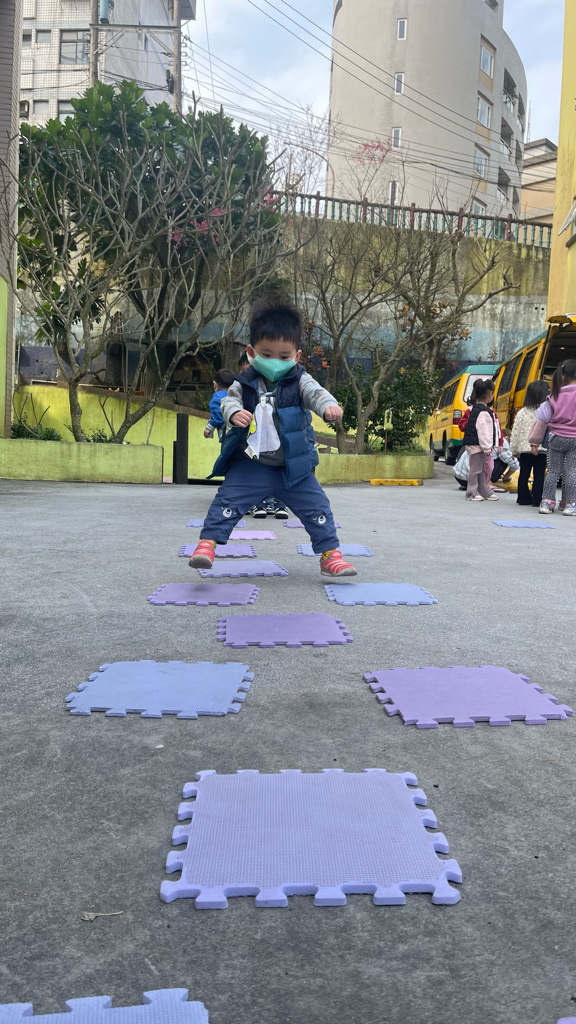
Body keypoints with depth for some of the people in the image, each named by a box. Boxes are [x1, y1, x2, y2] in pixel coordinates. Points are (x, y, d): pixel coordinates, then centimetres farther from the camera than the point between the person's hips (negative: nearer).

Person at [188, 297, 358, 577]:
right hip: (250, 465, 0)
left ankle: (330, 555, 11)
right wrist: (234, 412, -25)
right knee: (227, 501, -5)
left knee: (317, 507, 1)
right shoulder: (245, 383, 2)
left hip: (293, 467, 0)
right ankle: (208, 543, 3)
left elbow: (315, 393, -17)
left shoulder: (299, 380, -2)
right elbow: (229, 400, 1)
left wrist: (329, 406, -41)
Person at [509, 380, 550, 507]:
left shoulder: (522, 412, 4)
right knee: (539, 475, 0)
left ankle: (523, 498, 19)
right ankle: (537, 500, 0)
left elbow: (515, 432, 5)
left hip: (524, 449, 3)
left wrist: (514, 450, 13)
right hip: (542, 449, -3)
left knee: (524, 474, 11)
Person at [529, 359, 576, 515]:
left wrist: (535, 442, 6)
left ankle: (547, 502, 8)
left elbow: (542, 420, 1)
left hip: (557, 439, 2)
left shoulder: (554, 397, -1)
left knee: (553, 471, 10)